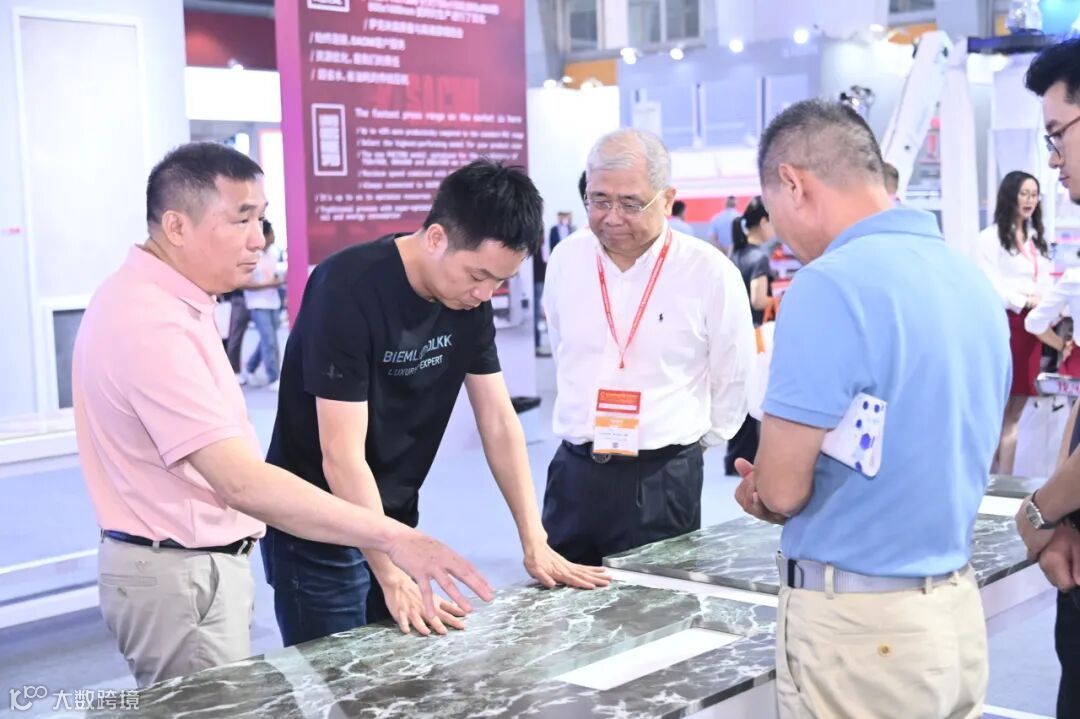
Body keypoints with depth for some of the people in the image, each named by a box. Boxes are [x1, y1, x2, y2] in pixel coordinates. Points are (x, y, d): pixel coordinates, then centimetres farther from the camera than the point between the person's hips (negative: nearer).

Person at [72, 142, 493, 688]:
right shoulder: (153, 324, -25)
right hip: (181, 576, -10)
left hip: (190, 563, 10)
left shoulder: (154, 297, 8)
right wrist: (393, 537, -35)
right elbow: (239, 482, -33)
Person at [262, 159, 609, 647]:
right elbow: (342, 455, -27)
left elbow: (499, 421, 1)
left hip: (394, 520, 7)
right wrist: (394, 578, -31)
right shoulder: (348, 289, -24)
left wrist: (535, 543, -5)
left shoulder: (469, 296, -3)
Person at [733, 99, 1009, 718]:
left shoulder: (830, 285, -19)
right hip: (959, 609, 7)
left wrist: (762, 493, 6)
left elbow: (782, 489, -17)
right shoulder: (974, 279, 5)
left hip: (859, 623, -7)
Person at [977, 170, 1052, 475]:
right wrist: (1025, 302, -19)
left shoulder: (1037, 239, 19)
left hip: (1030, 328, 7)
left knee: (1014, 414, 9)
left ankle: (1004, 480, 13)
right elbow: (990, 286, -12)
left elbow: (1046, 284, 16)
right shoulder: (991, 237, -3)